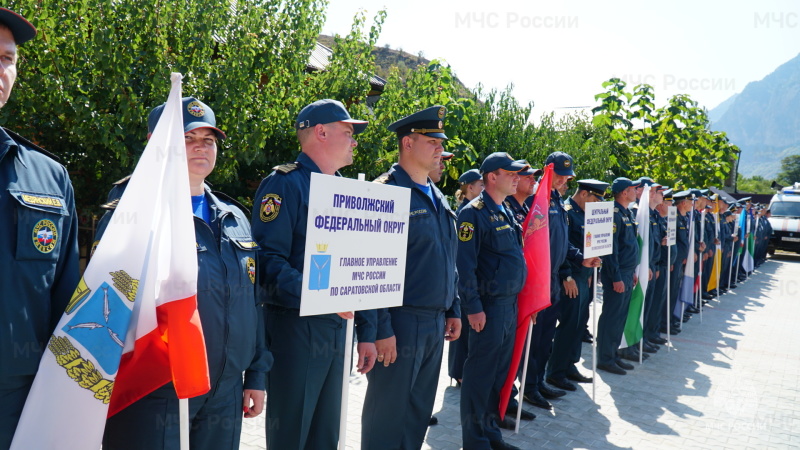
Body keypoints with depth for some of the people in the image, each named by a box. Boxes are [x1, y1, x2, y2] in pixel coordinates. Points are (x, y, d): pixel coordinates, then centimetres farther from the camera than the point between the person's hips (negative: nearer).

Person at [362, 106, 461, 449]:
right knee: (388, 415, 5)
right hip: (401, 322, -8)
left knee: (420, 412, 18)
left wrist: (453, 310, 17)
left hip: (436, 323, 8)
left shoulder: (437, 198, 13)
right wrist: (381, 329, -20)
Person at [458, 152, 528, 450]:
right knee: (480, 374, 1)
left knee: (500, 373, 15)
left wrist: (518, 300, 18)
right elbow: (465, 264, -17)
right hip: (489, 306, -9)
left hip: (510, 303, 9)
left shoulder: (506, 213, 15)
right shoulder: (475, 212, -12)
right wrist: (473, 307, -20)